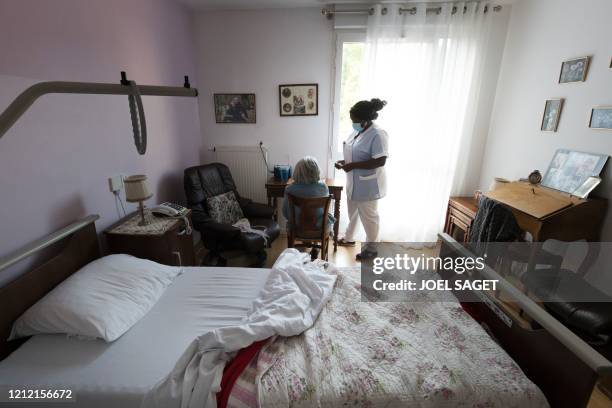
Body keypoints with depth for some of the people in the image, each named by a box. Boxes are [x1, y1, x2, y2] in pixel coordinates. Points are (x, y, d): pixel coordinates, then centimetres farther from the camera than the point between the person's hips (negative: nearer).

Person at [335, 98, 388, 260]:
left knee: (368, 216, 6)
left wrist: (353, 165, -27)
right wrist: (344, 161, -2)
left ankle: (371, 248, 24)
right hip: (353, 182, 9)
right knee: (352, 212, 23)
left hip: (368, 185, -9)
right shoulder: (357, 131, 6)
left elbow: (380, 161, -27)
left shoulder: (378, 135, -22)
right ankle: (348, 238, 43)